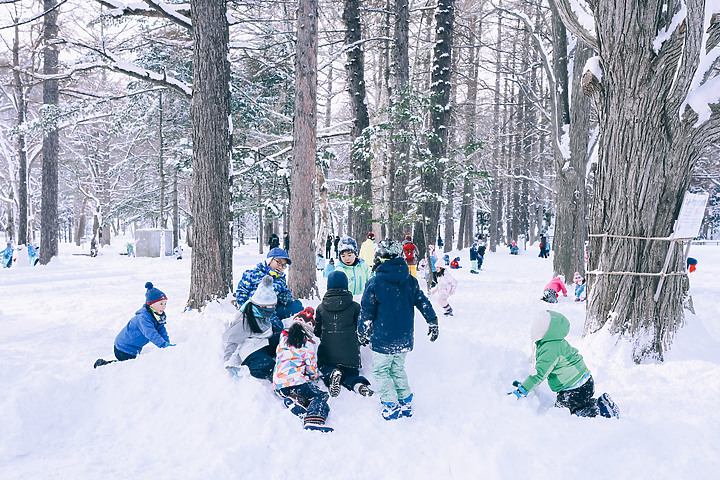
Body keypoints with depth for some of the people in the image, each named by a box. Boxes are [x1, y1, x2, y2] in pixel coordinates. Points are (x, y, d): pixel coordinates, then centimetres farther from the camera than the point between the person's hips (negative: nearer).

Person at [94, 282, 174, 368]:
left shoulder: (159, 316, -1)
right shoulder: (143, 317, -30)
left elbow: (162, 331, -1)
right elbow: (151, 333, -42)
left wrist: (167, 343, -16)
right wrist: (163, 344, -49)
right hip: (124, 347, -10)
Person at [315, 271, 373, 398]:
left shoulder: (321, 308, 0)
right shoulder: (354, 307, -5)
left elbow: (317, 332, 9)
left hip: (327, 353, 0)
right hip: (350, 354, 0)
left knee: (325, 369, 25)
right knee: (350, 374, 19)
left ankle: (331, 374, -12)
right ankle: (359, 385, -18)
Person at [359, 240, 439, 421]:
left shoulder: (374, 283, -14)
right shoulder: (410, 280, -1)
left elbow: (366, 312, -7)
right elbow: (423, 303, 6)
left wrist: (362, 332, 7)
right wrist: (433, 322, 19)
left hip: (383, 338, -5)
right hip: (405, 338, 5)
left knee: (381, 371, 10)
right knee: (398, 369, 21)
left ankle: (391, 407, 8)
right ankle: (406, 403, 23)